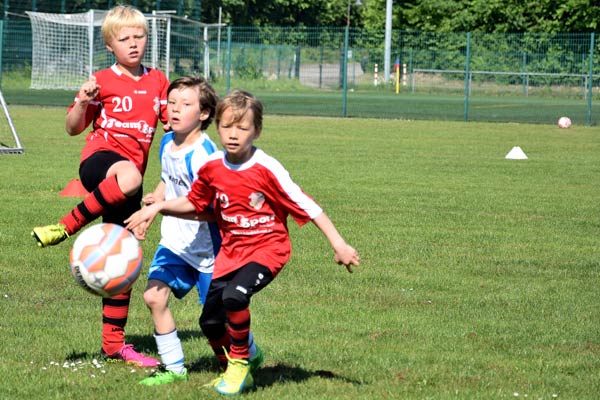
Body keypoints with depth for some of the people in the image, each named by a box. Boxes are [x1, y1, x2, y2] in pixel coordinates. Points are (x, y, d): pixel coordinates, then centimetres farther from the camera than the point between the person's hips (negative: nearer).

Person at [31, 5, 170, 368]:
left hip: (131, 171, 5)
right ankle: (65, 228, -28)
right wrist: (83, 102, -18)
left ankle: (114, 343, 14)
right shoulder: (103, 82, 1)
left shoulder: (158, 81, 12)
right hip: (99, 160, -5)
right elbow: (73, 128, 2)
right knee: (128, 177, -44)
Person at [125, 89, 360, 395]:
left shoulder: (267, 169, -18)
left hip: (267, 248, -6)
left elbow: (306, 206, -14)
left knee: (234, 296, -30)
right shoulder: (212, 167, -4)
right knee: (210, 321, 4)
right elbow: (192, 203, 16)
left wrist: (338, 244, -15)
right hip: (230, 251, 6)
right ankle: (236, 375, 30)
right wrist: (158, 207, 1)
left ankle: (239, 365, -7)